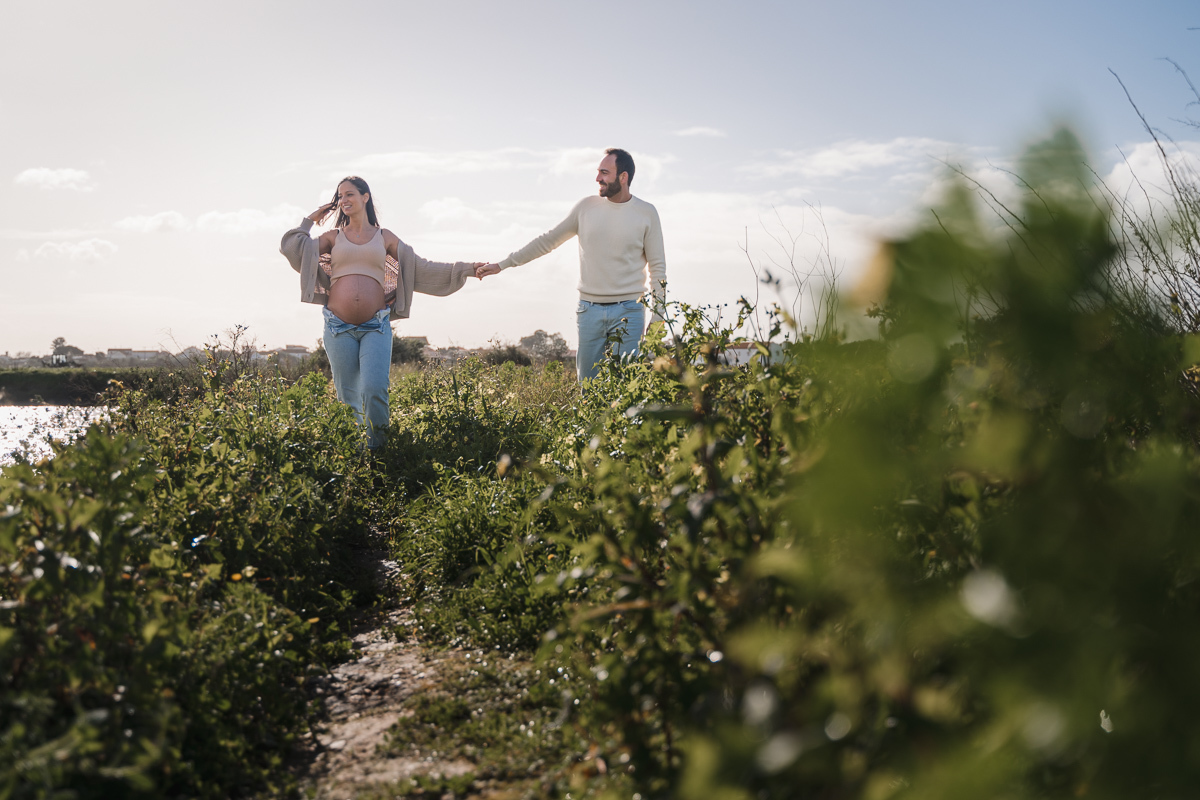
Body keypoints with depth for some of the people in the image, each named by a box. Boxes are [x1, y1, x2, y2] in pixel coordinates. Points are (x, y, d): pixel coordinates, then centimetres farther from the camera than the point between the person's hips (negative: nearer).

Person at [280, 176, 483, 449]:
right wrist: (309, 221, 15)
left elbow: (422, 268, 16)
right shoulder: (333, 237, 16)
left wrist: (465, 269, 13)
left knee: (374, 392, -17)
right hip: (339, 328, 1)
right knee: (349, 398, 2)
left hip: (376, 327, -1)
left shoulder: (384, 237, 15)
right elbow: (292, 250, 9)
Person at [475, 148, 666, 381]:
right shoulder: (587, 207, 6)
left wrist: (657, 318, -2)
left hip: (628, 311, -2)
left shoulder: (646, 213, 0)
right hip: (589, 310, 2)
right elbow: (548, 240, 13)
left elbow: (657, 266, 4)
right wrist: (501, 265, 12)